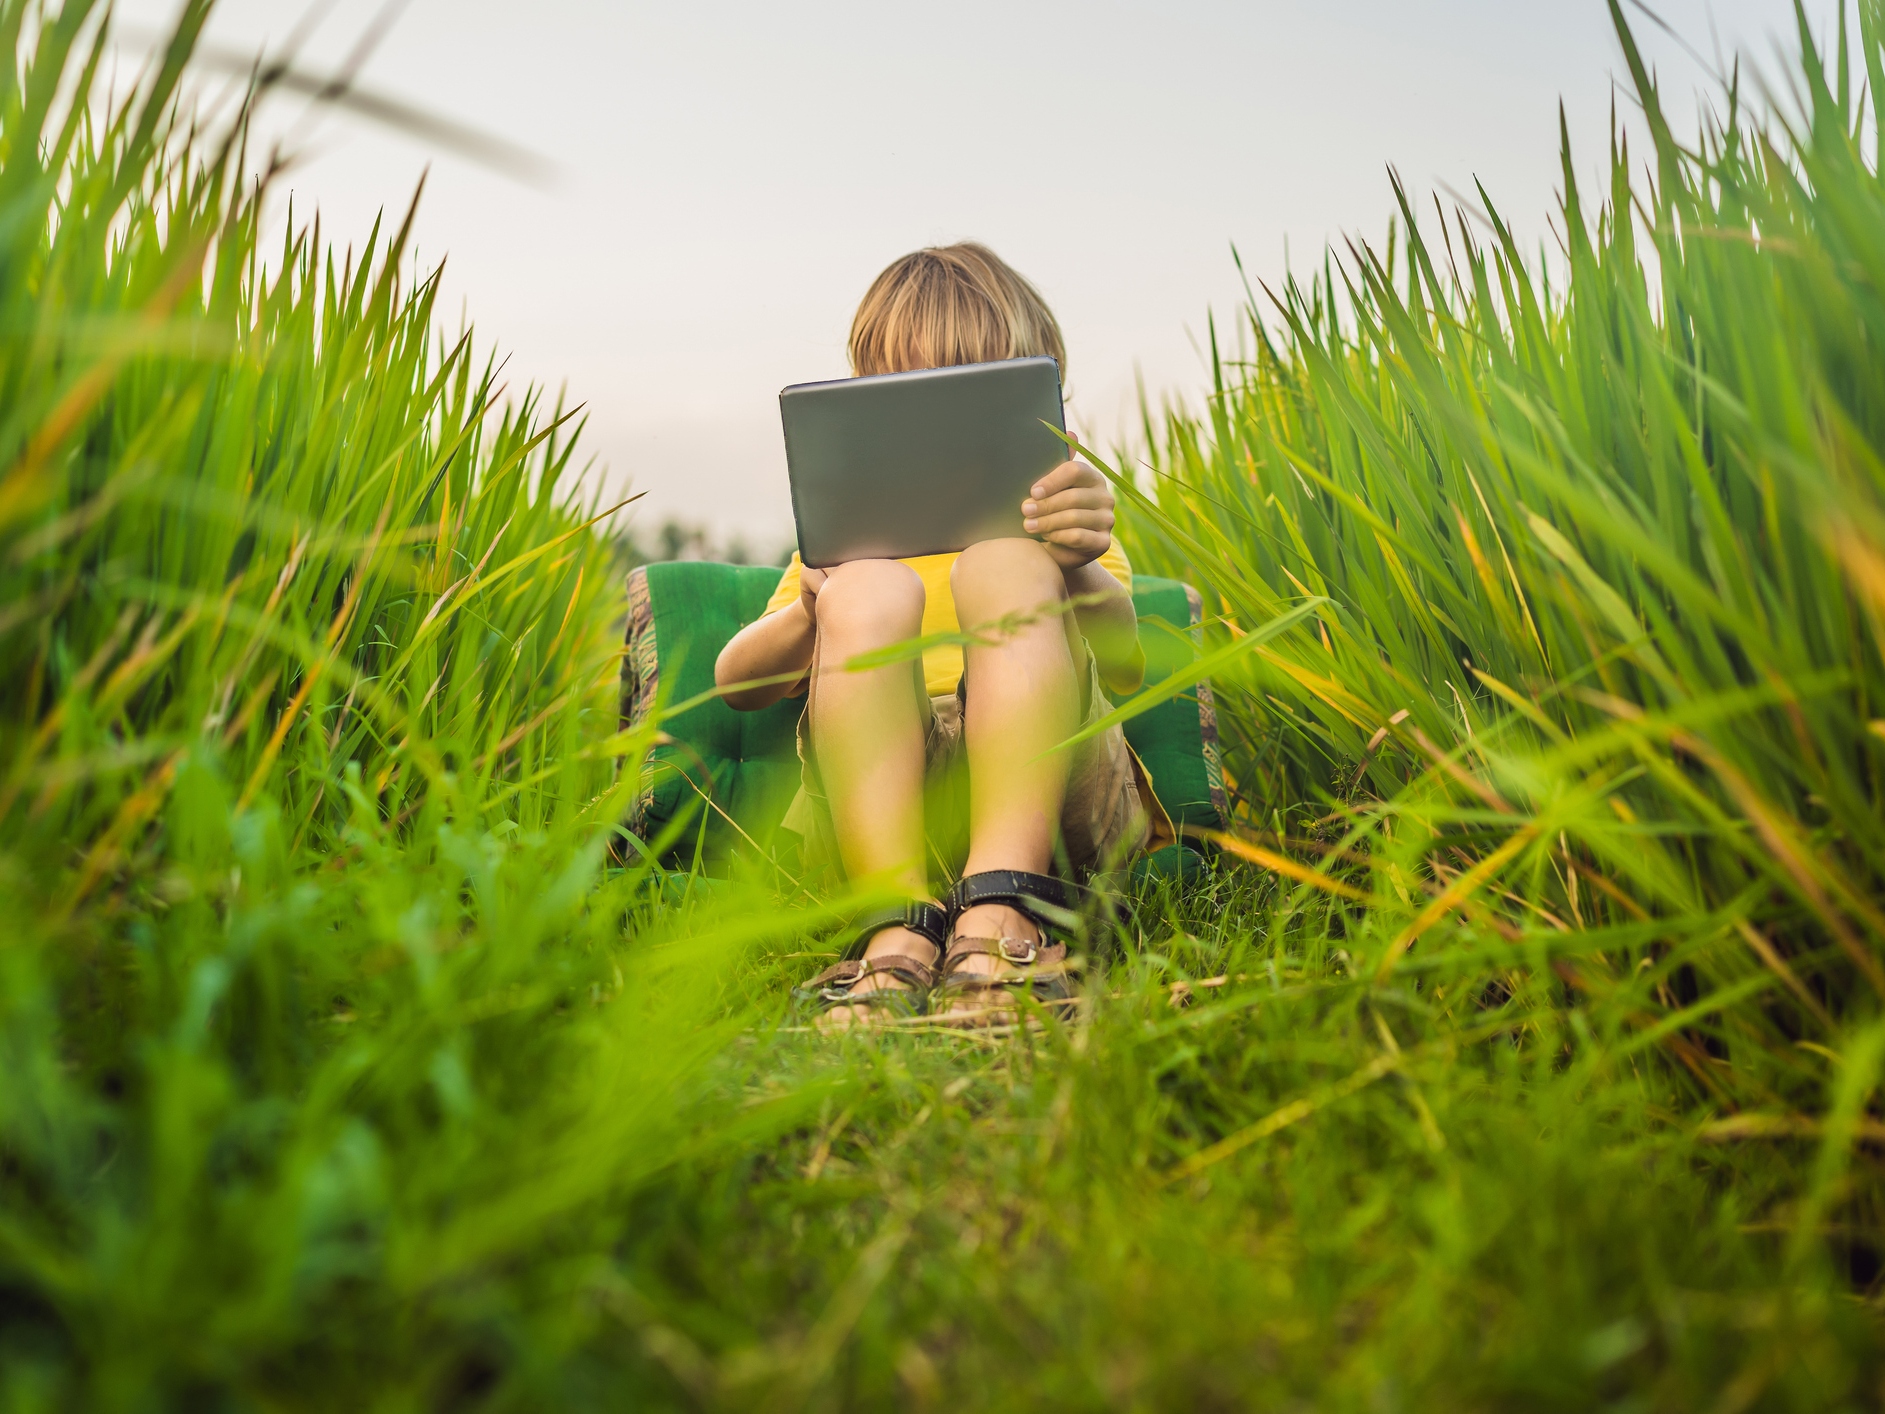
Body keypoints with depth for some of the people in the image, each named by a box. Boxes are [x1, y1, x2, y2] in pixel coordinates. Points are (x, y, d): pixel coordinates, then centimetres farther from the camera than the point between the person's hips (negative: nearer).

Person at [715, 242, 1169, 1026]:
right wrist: (812, 615, -8)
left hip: (1055, 796, -1)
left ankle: (1001, 914, -39)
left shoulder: (1061, 514, 25)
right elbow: (735, 684, 15)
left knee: (1005, 559, -24)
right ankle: (896, 930, -38)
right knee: (869, 590, -24)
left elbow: (1124, 665, 2)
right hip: (878, 808, 1)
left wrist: (1080, 571, -21)